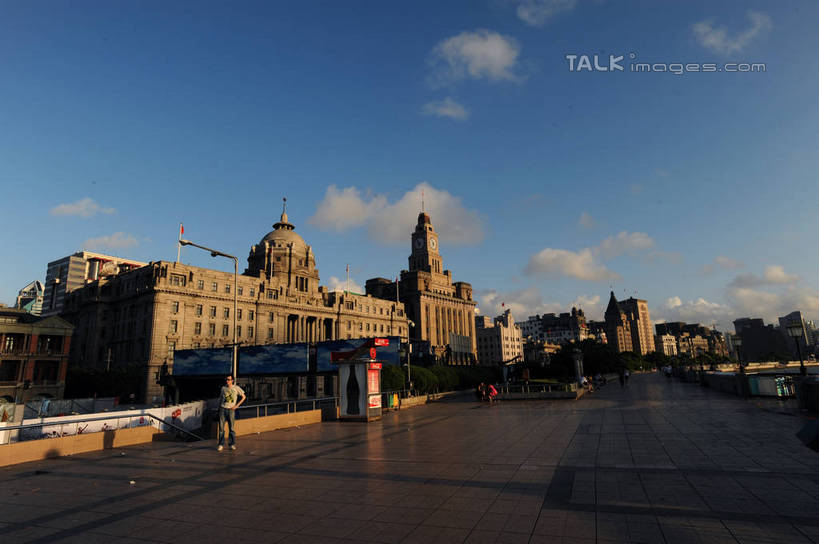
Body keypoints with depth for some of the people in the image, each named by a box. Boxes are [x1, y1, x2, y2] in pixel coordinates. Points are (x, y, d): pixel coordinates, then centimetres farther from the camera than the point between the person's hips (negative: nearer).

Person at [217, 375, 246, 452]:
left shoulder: (236, 388, 0)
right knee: (221, 428, 0)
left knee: (231, 428, 0)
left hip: (231, 409, -2)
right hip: (223, 409, 2)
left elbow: (243, 397, 6)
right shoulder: (223, 388, 8)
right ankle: (221, 444, 8)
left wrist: (237, 405, -1)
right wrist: (219, 408, 12)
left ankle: (232, 444, 10)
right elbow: (220, 398, 20)